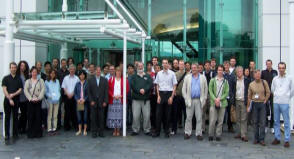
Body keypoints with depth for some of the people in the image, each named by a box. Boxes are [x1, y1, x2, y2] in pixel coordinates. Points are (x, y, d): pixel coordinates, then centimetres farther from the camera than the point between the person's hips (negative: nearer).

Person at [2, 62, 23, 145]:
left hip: (16, 100, 2)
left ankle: (15, 135, 14)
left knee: (15, 118, 6)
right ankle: (6, 136, -3)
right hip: (7, 100, -1)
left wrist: (13, 95, -14)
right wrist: (9, 99, -12)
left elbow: (20, 90, 2)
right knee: (7, 118, -4)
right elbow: (4, 90, -3)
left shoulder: (19, 79, 9)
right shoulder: (6, 78, 5)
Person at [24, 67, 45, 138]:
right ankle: (30, 133, 6)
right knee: (30, 117, -1)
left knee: (38, 116, -1)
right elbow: (25, 91, 0)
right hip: (30, 101, 0)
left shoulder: (40, 80, 9)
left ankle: (38, 132, 6)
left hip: (38, 101, 0)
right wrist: (30, 98, -12)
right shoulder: (28, 81, 10)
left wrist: (38, 98, -12)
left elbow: (43, 90, -1)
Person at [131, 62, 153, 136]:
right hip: (136, 99, 0)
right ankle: (135, 130, 7)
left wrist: (144, 90, -16)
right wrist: (139, 90, -15)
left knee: (147, 115, -2)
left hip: (146, 99, 0)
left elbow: (151, 84, -1)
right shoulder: (134, 76, 14)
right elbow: (132, 85, -1)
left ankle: (147, 130, 10)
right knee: (135, 116, -3)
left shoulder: (148, 76, 15)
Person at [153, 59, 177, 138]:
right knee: (159, 113, 1)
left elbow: (174, 86, -1)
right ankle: (157, 131, 8)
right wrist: (158, 96, 0)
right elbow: (157, 85, 10)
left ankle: (167, 132, 16)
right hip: (161, 93, 2)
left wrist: (171, 97, -7)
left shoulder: (172, 74, 0)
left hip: (169, 93, -1)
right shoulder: (159, 73, 7)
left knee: (167, 114, 5)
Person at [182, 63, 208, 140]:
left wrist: (204, 99, -1)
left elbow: (206, 89, 8)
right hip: (190, 100, 0)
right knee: (189, 117, 2)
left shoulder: (203, 78, 9)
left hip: (199, 100, 0)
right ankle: (187, 132, 11)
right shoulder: (187, 77, 9)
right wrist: (186, 99, -2)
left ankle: (199, 133, 9)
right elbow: (184, 89, 7)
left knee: (199, 118, 2)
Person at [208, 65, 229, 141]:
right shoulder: (212, 80, 7)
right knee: (212, 120, -4)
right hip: (213, 103, -1)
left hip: (222, 103, 1)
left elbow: (226, 93, 3)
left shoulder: (225, 81, 9)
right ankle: (210, 135, 8)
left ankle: (218, 135, 13)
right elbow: (210, 91, 0)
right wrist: (215, 99, -13)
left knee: (220, 121, 4)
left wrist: (219, 99, -11)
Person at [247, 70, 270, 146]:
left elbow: (268, 92, 6)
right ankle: (256, 138, 14)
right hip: (254, 104, 1)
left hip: (262, 103, -1)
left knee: (262, 122, -3)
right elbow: (249, 96, 8)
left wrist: (265, 100, -2)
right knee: (256, 122, 7)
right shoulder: (251, 84, 4)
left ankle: (262, 139, 2)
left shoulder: (264, 82, 0)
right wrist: (248, 106, 7)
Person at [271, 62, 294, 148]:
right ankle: (277, 138, 18)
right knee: (276, 121, 9)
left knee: (286, 122, -2)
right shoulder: (275, 79, 7)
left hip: (285, 103, -3)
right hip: (276, 102, 3)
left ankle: (287, 140, 3)